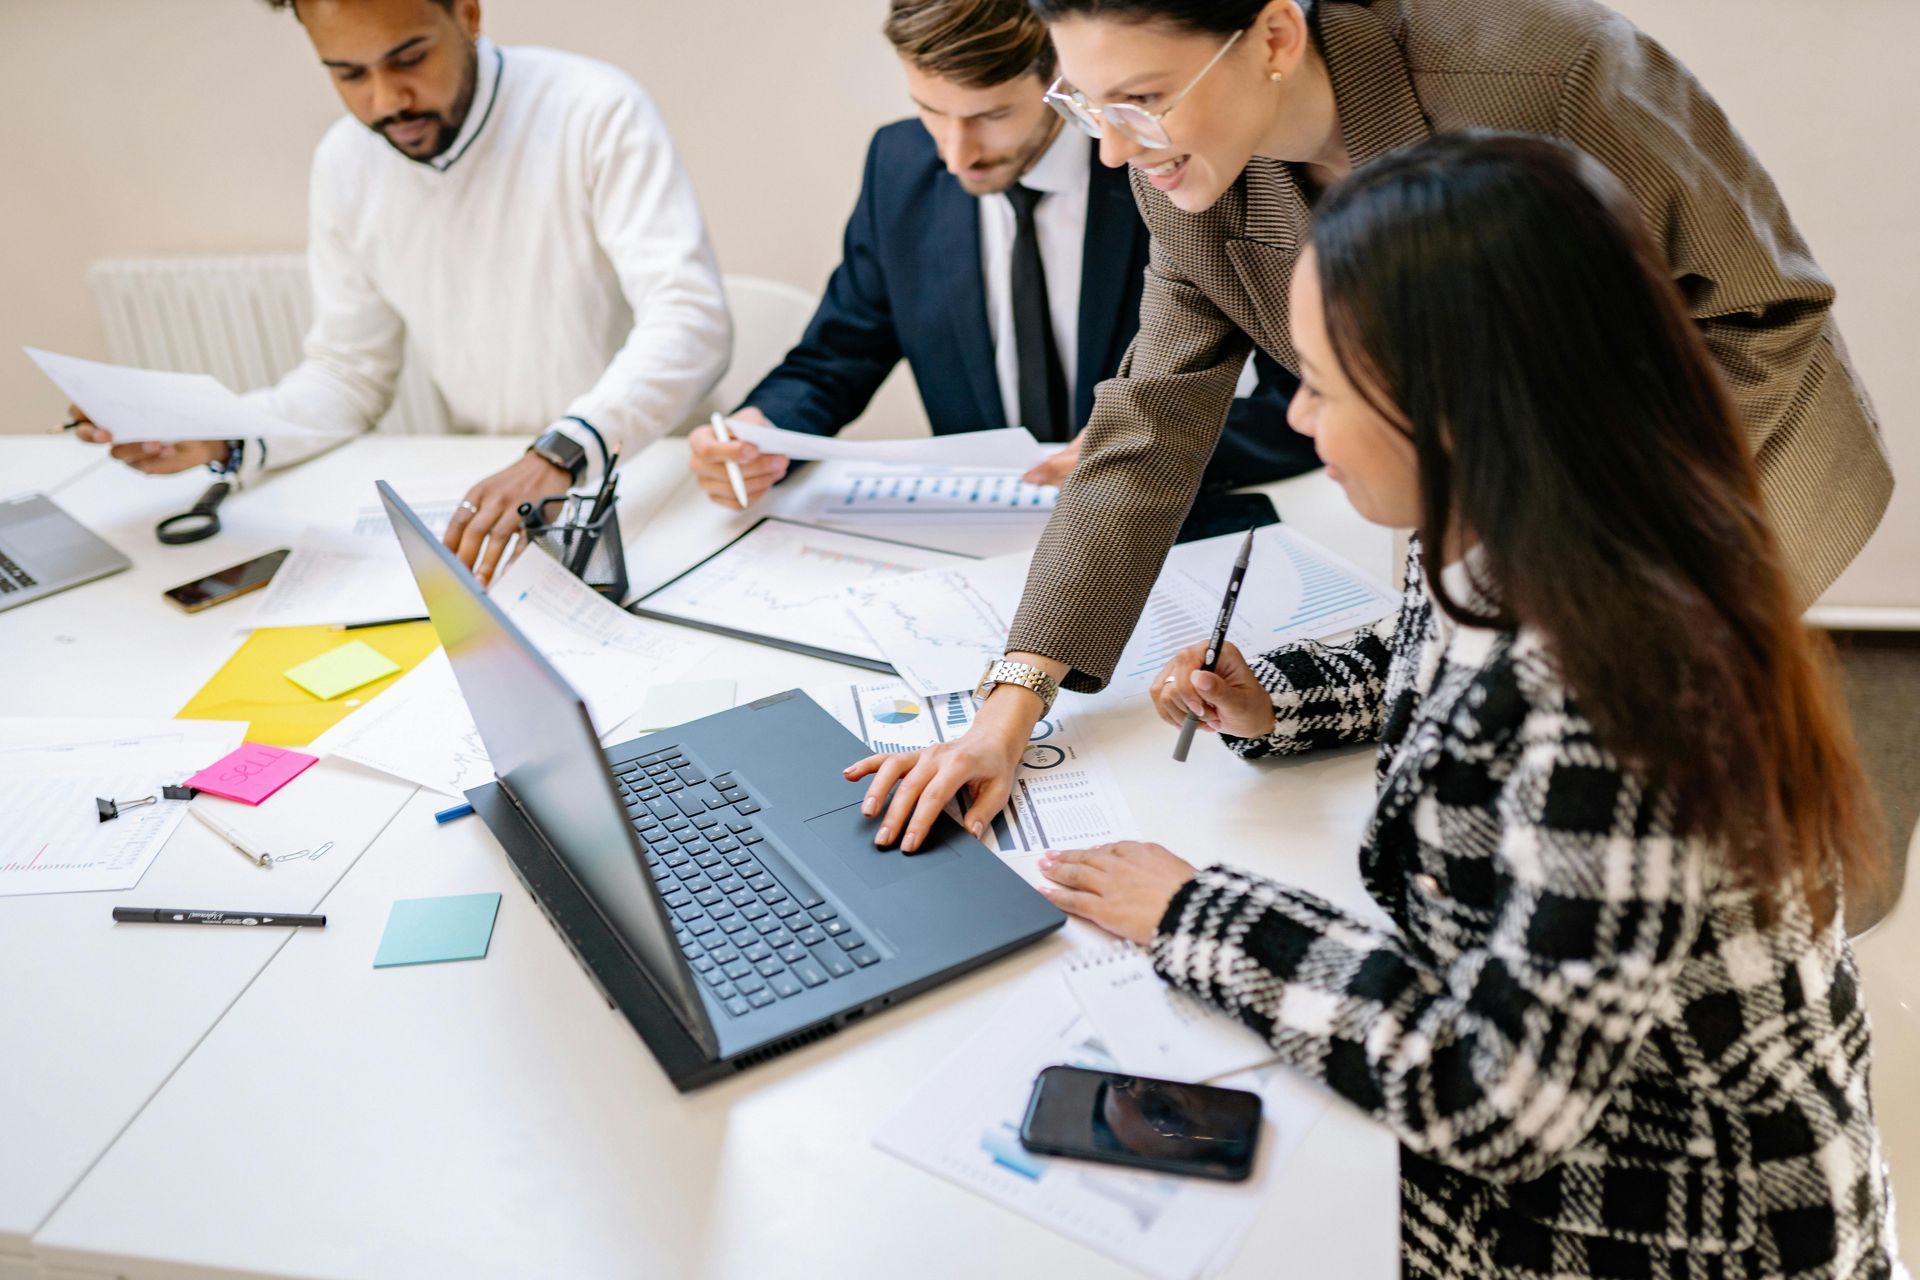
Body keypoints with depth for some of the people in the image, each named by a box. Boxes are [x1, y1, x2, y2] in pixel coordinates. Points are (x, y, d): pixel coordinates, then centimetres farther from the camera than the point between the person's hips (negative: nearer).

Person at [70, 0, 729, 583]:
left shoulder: (595, 111, -15)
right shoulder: (343, 163, 3)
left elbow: (691, 319, -26)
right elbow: (348, 375, 10)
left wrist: (562, 453, -42)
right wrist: (223, 438, -10)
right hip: (486, 493, 5)